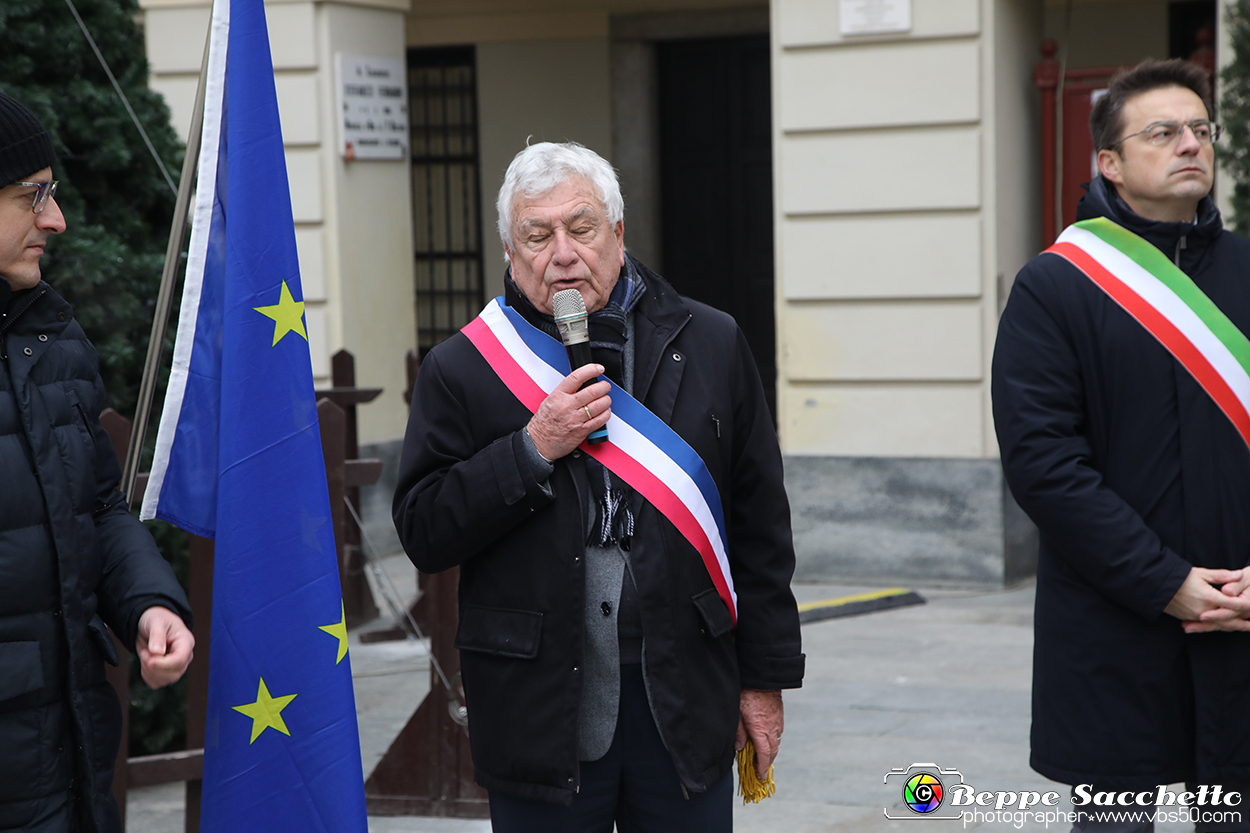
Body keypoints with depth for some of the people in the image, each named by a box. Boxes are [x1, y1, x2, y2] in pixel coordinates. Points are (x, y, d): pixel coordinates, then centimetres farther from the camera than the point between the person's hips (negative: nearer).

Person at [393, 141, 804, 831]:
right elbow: (422, 534, -4)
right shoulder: (462, 370, 1)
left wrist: (765, 677, 6)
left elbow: (760, 527, 7)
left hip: (686, 704, 1)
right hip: (539, 715, -1)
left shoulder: (710, 346, 5)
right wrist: (532, 448, -15)